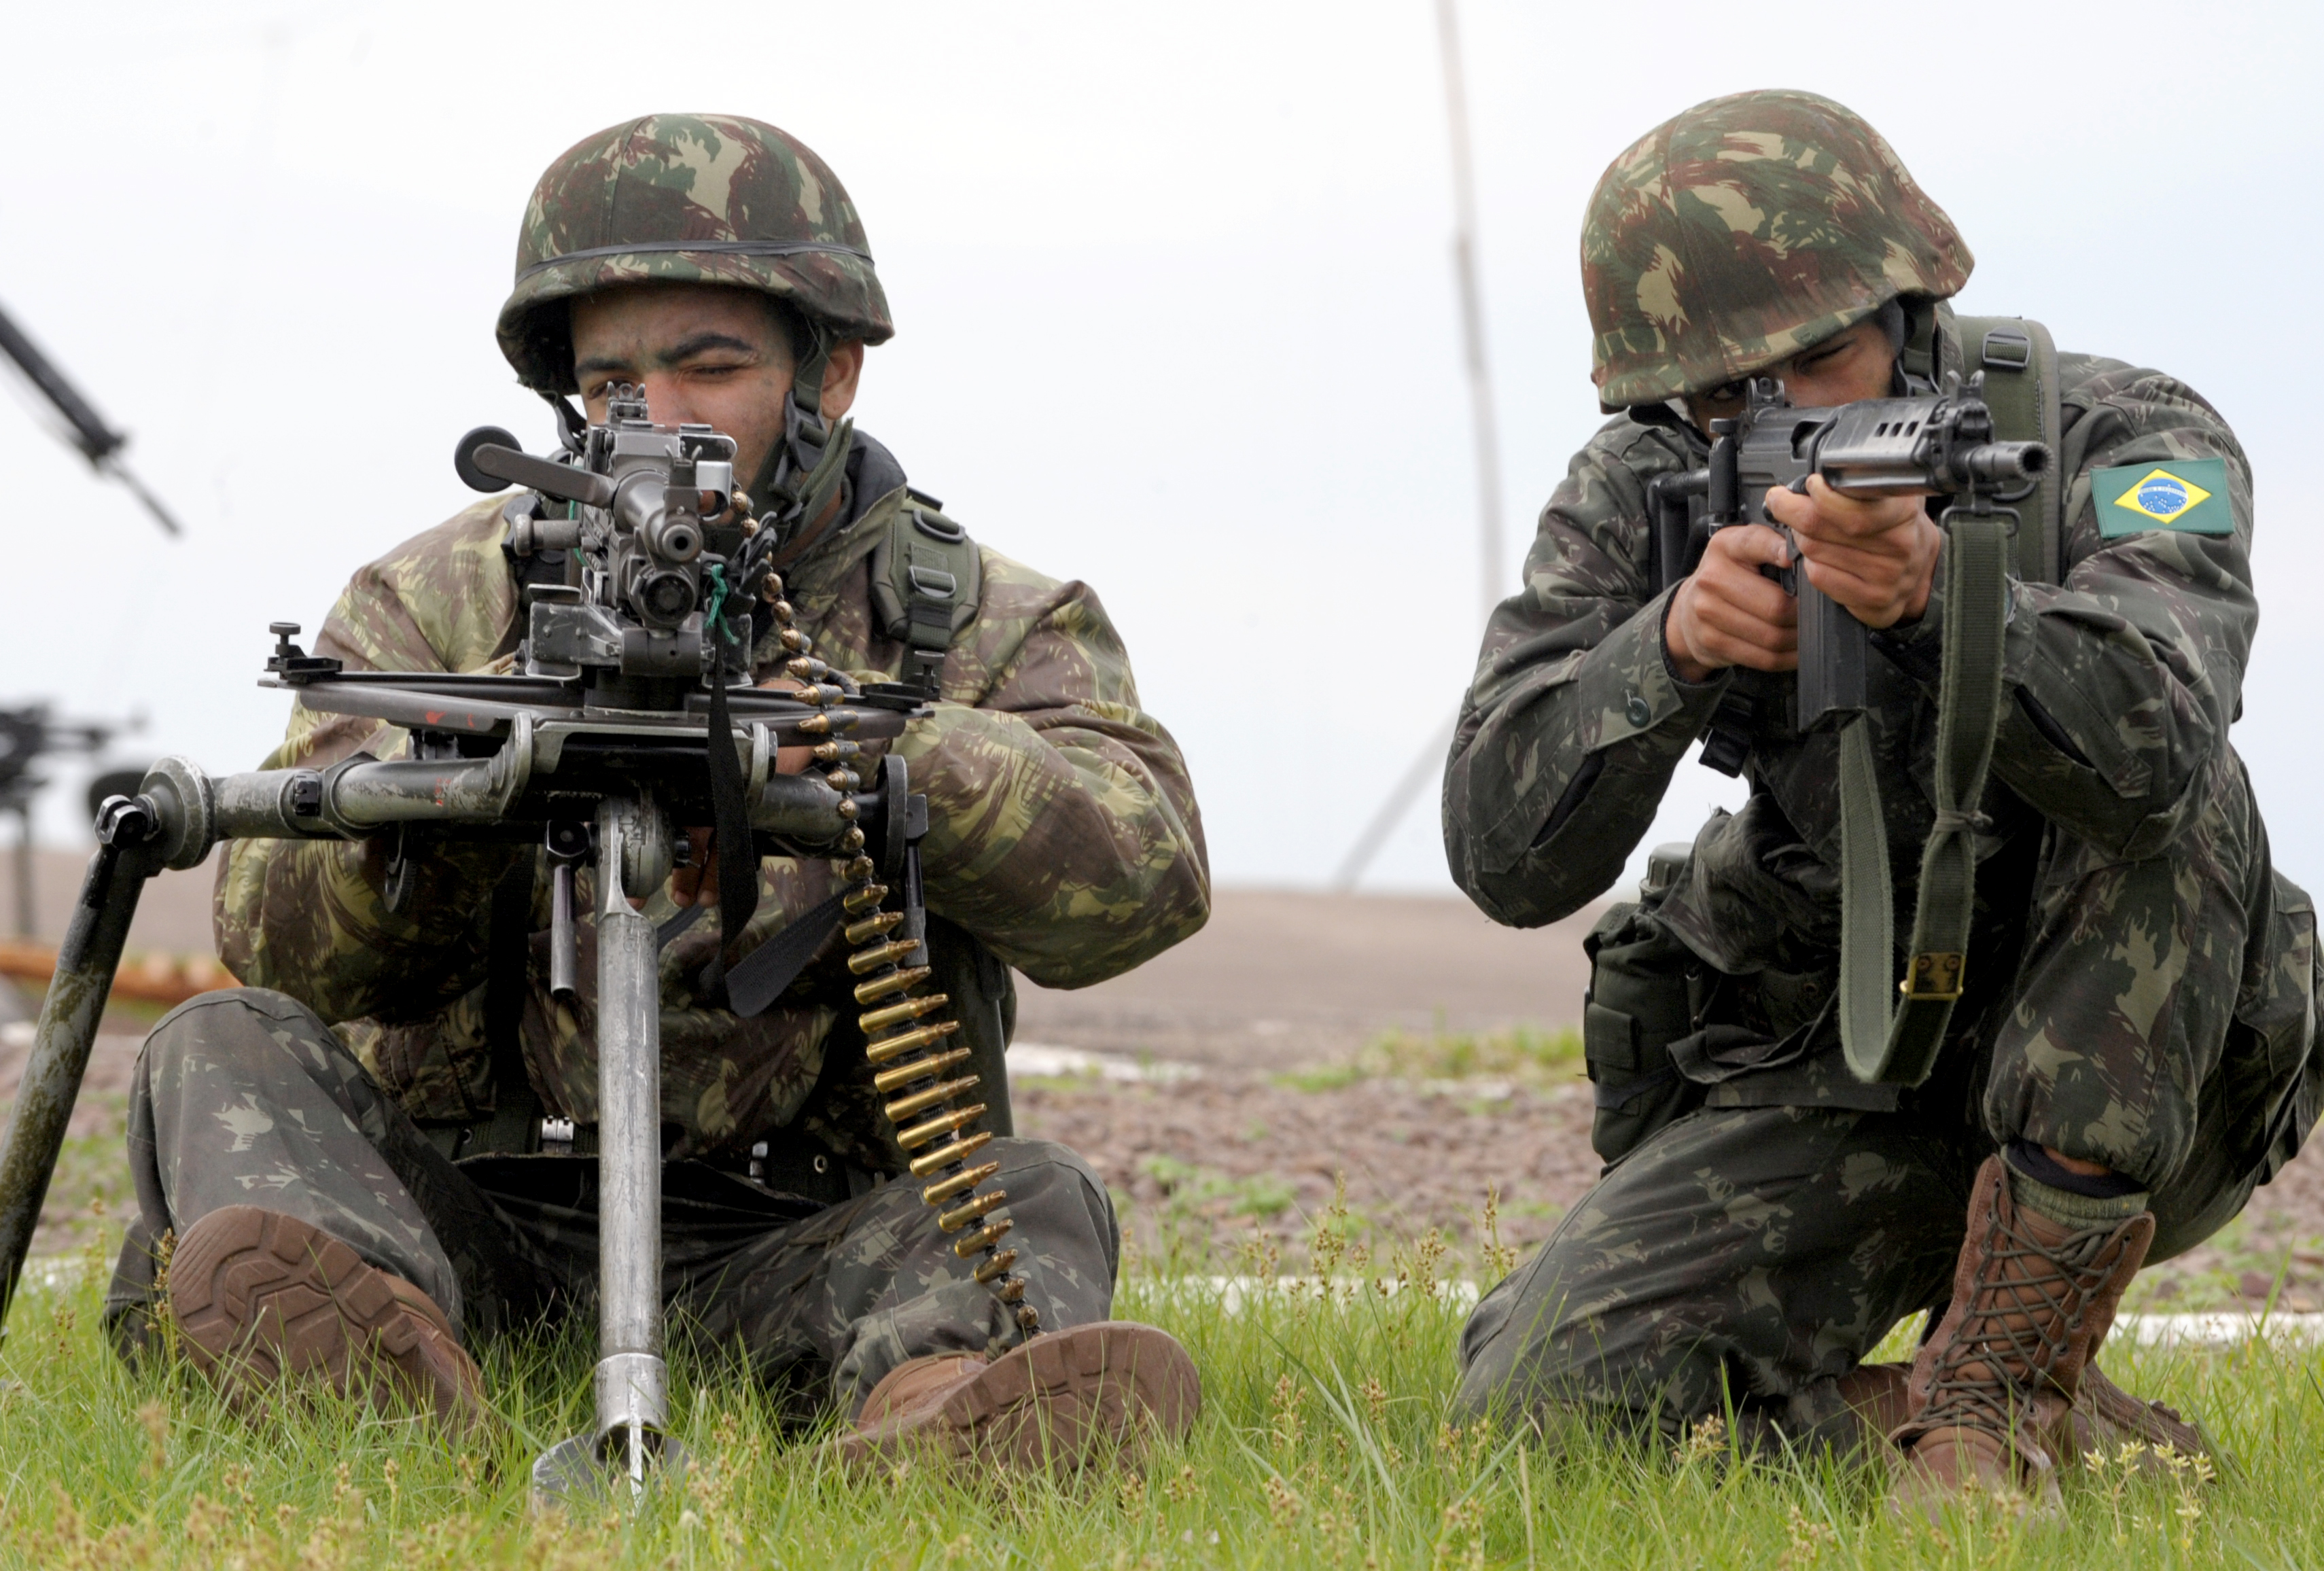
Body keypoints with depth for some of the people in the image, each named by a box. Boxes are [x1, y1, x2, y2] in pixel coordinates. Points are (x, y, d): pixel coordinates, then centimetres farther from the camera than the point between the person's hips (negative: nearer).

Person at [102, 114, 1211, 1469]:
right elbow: (280, 934, -8)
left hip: (783, 1251, -1)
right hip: (463, 1212, 1)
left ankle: (947, 1396, -59)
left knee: (1038, 1199, -26)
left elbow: (1146, 871, -18)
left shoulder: (982, 630, 4)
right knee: (230, 1051, -20)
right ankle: (372, 1351, -50)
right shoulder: (443, 604, 6)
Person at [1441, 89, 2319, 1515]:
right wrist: (1671, 650, -34)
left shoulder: (2122, 444, -15)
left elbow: (2151, 742, -37)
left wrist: (1934, 593, -55)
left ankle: (2005, 1390, -26)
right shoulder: (1641, 504, -6)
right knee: (1541, 1405, -20)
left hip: (2119, 1094, -2)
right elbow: (1507, 858, -16)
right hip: (1823, 1099, 2)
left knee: (2167, 798, -33)